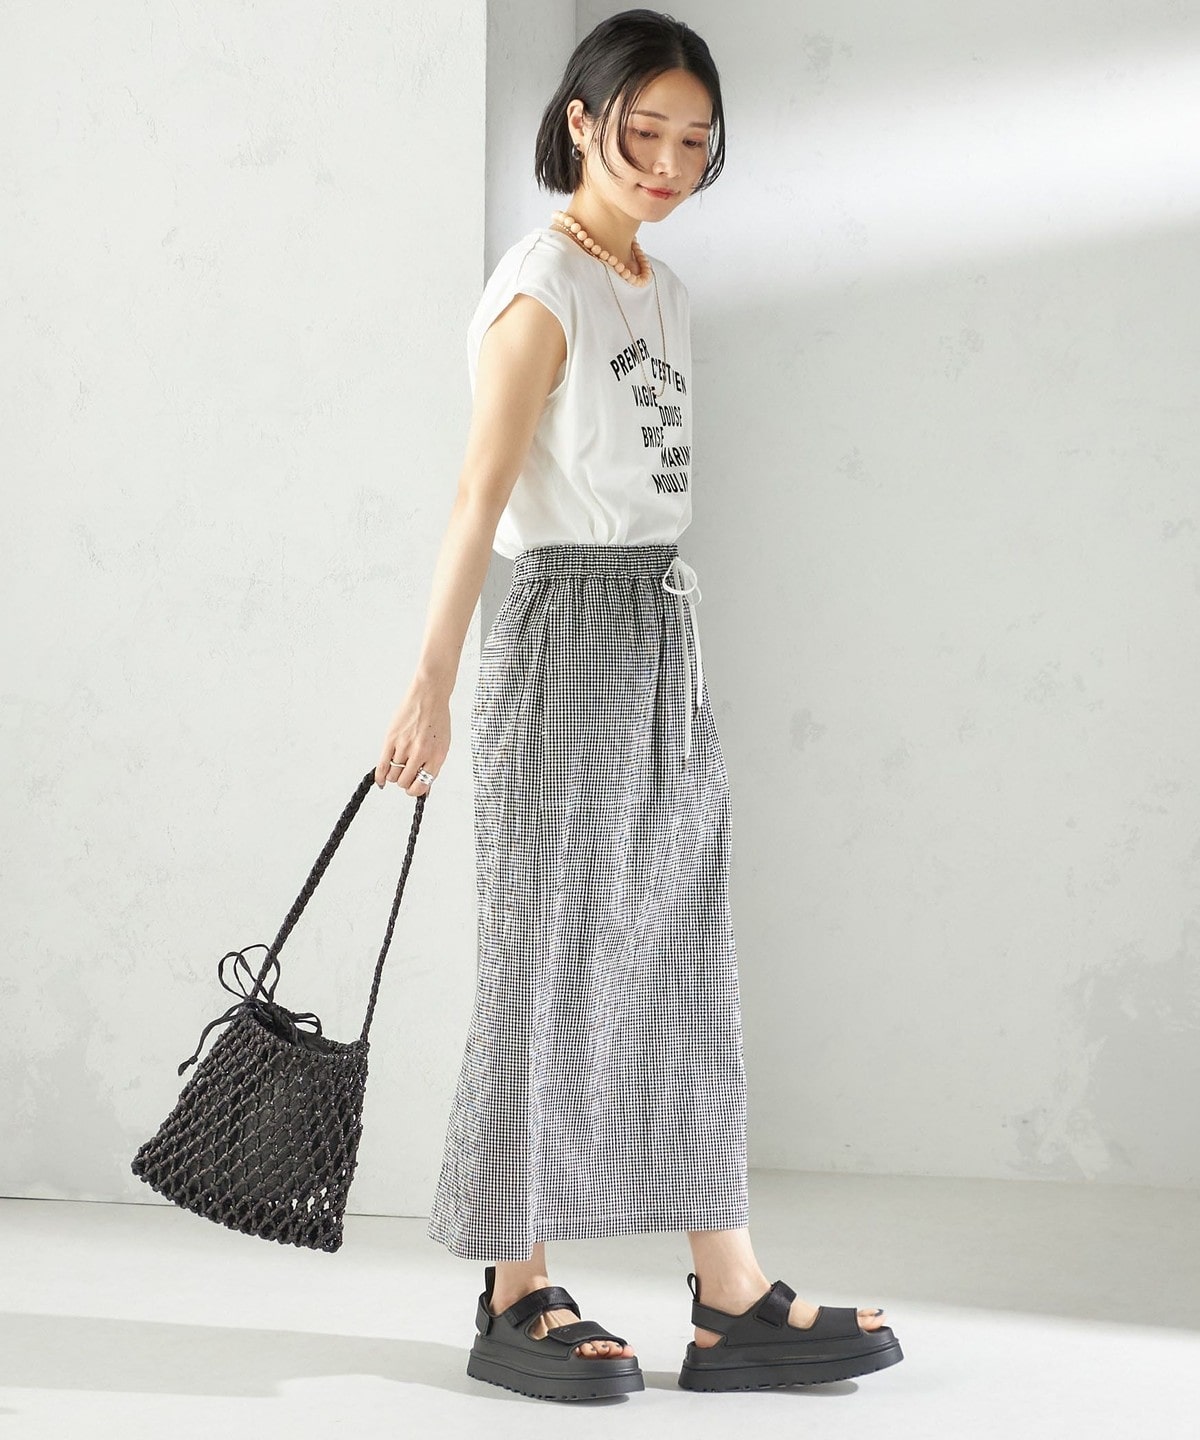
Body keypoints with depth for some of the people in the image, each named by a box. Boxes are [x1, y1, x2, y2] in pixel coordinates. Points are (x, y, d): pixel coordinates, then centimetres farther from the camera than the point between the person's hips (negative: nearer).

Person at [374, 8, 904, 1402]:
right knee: (548, 964, -2)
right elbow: (482, 493, -17)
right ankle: (517, 1297, 8)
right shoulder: (541, 286, -10)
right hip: (568, 627, -8)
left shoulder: (659, 292, 15)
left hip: (664, 632, 8)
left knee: (686, 962, 7)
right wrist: (431, 685, -22)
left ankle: (733, 1300, 11)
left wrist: (664, 645, 16)